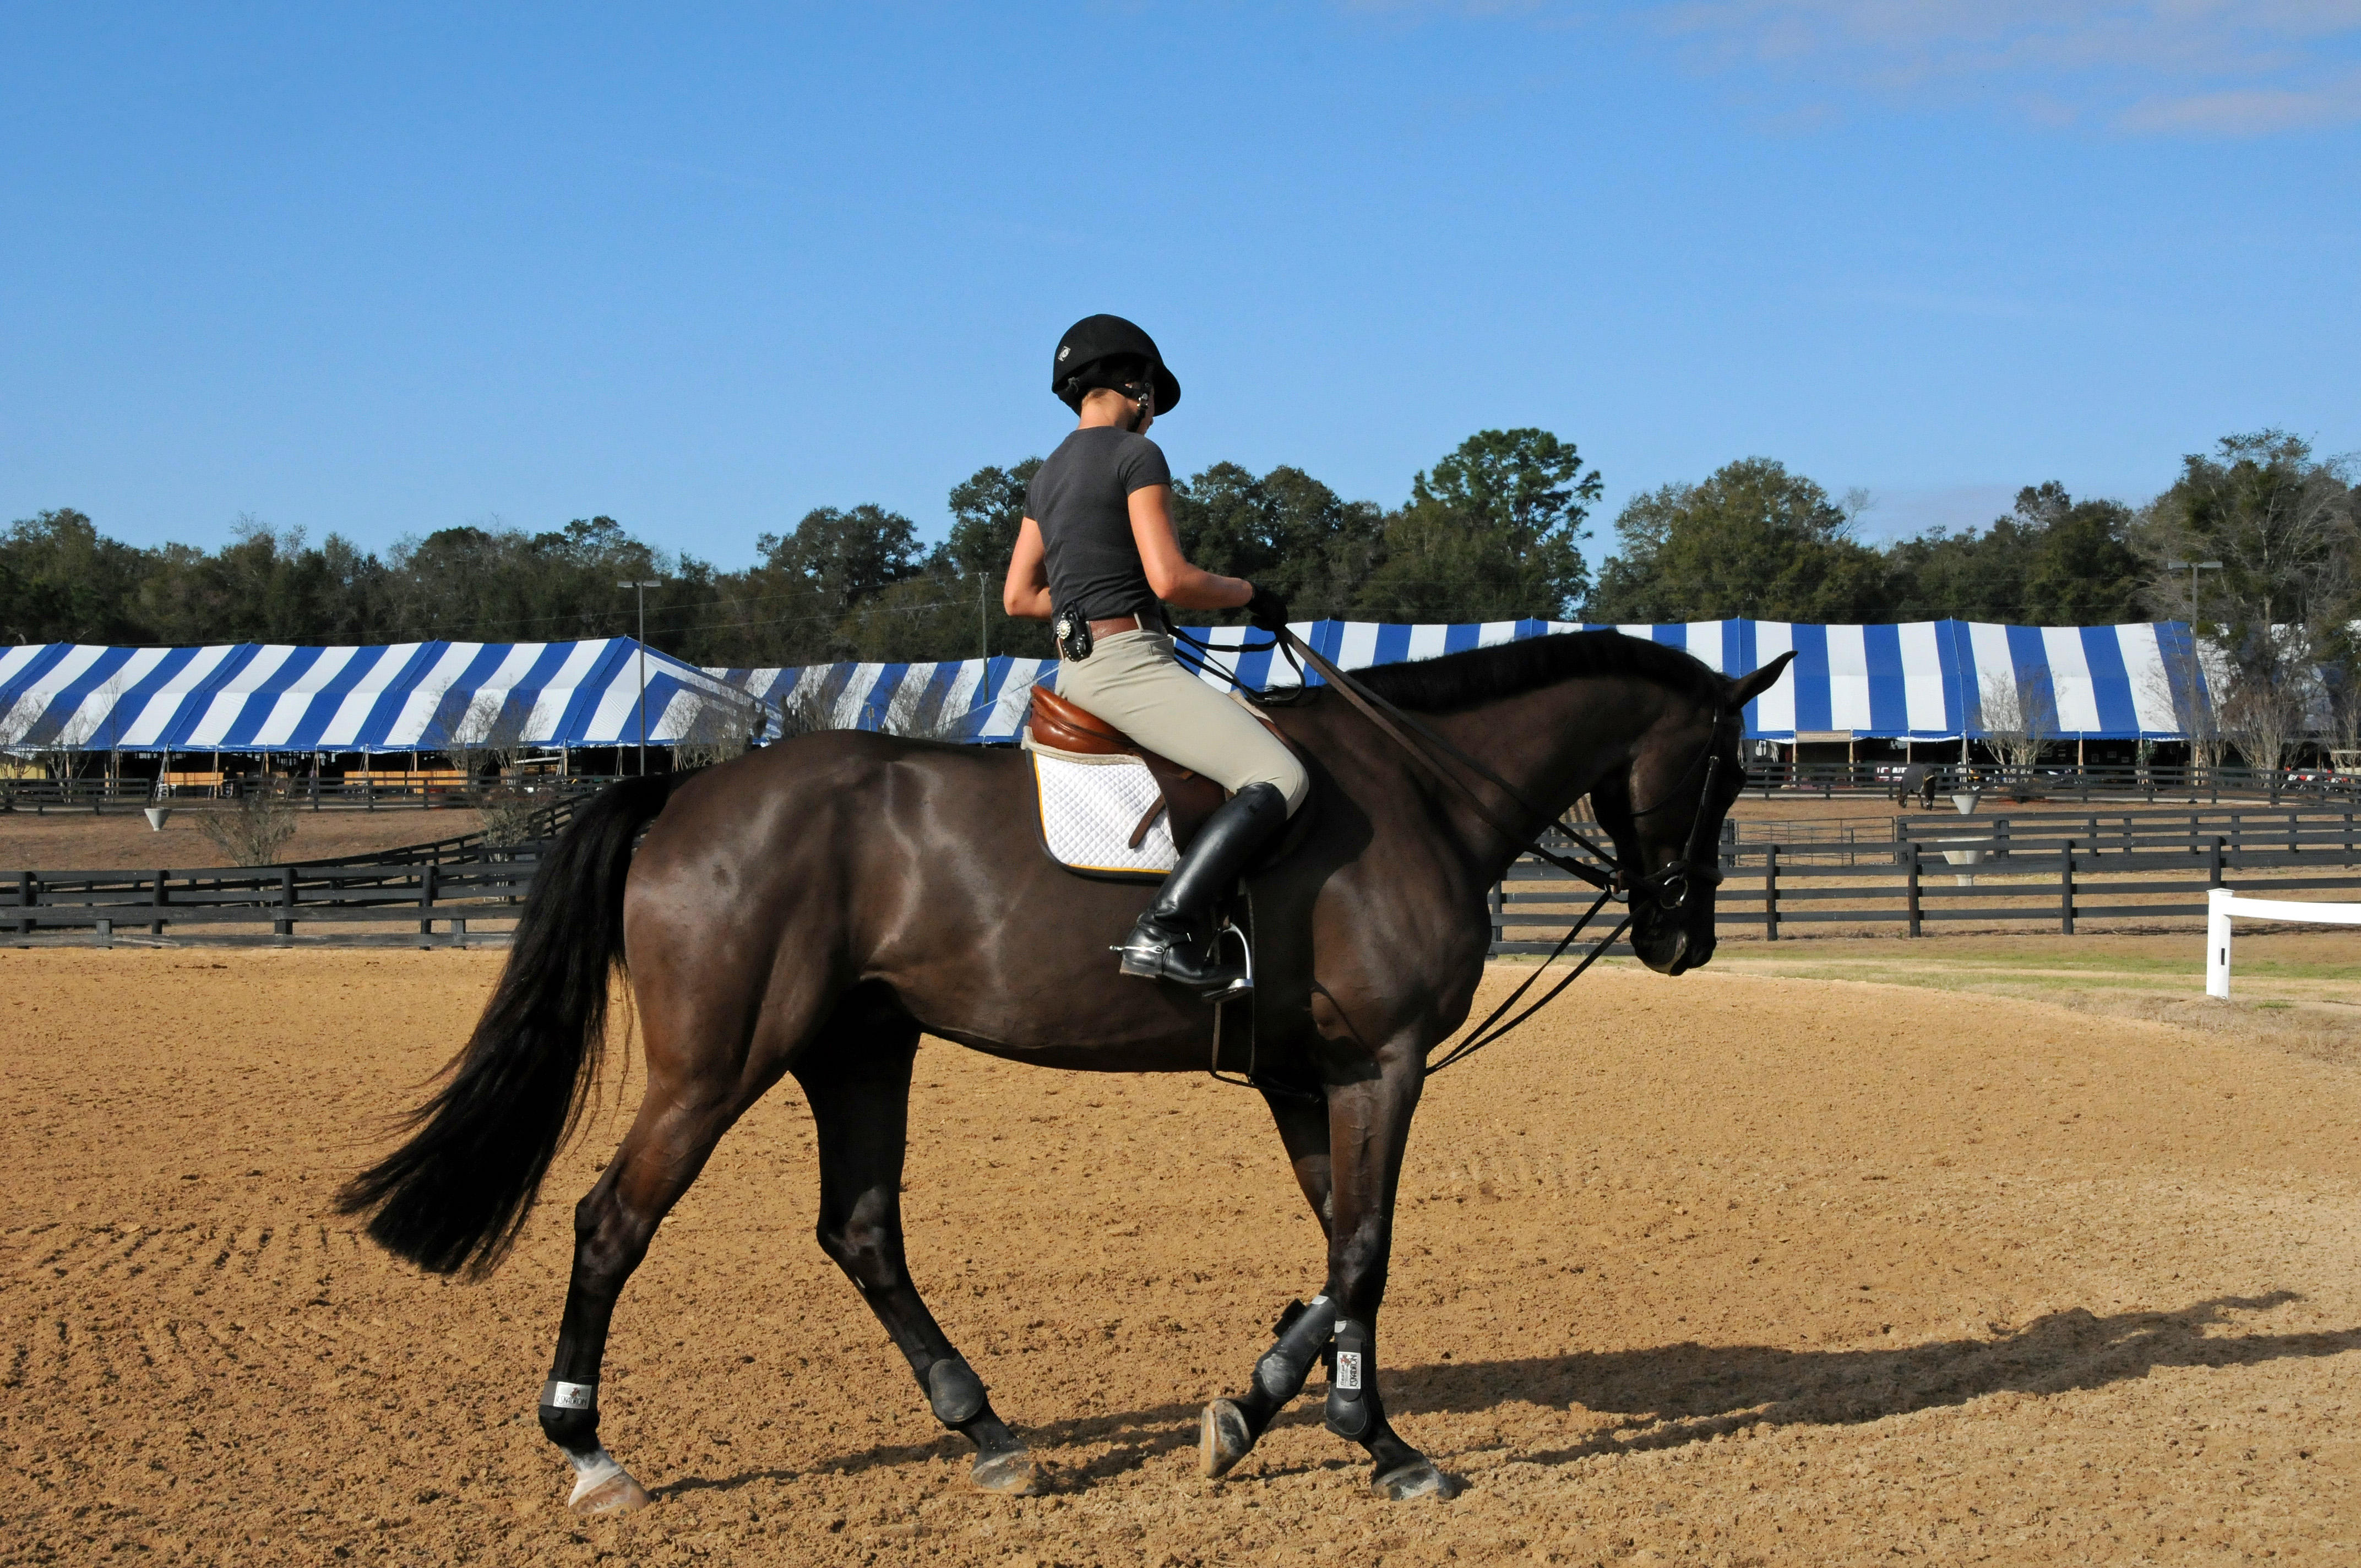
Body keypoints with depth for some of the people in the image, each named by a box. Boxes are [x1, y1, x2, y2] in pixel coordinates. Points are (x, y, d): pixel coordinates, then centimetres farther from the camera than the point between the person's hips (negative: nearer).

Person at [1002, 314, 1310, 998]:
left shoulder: (1049, 474, 19)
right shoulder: (1136, 455, -7)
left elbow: (1018, 596, 19)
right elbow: (1170, 580, -17)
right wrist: (1249, 593, -1)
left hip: (1077, 669, 10)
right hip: (1128, 664, -10)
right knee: (1279, 778, -17)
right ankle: (1165, 930, -29)